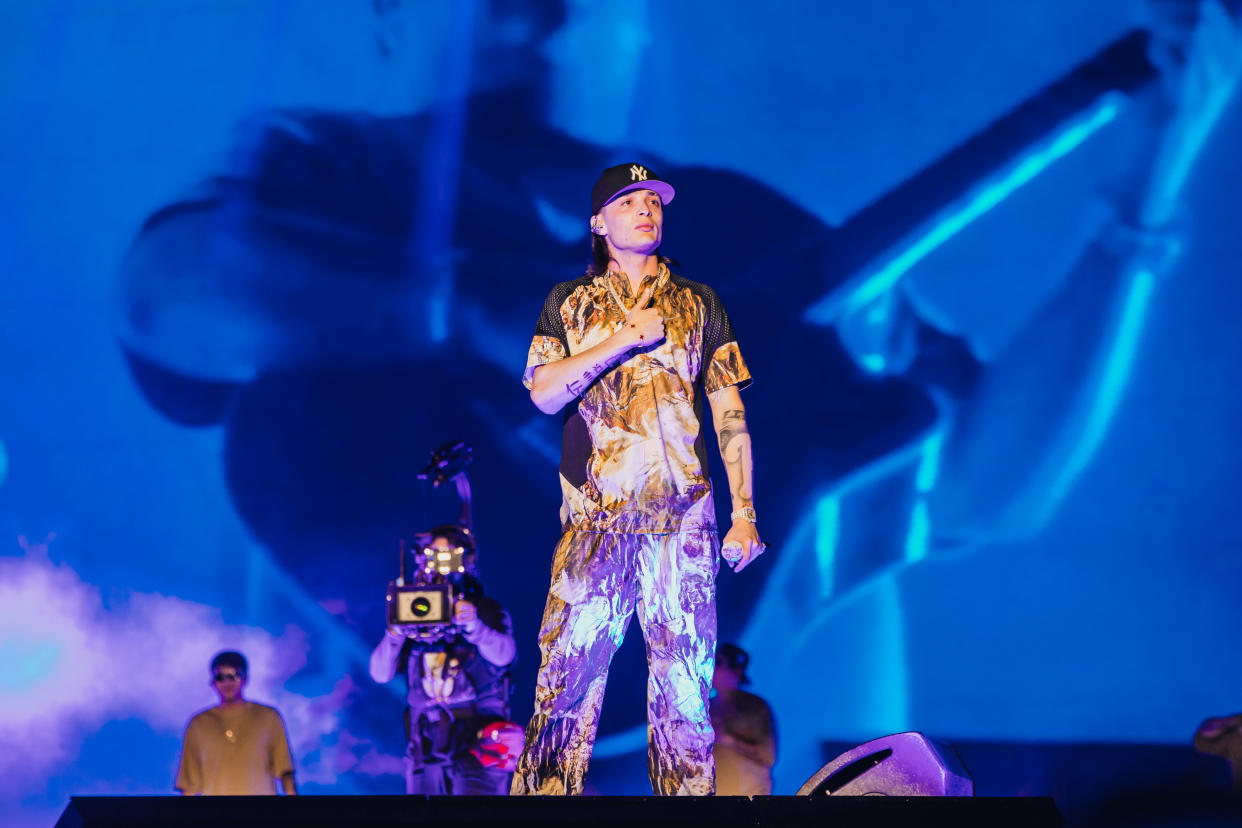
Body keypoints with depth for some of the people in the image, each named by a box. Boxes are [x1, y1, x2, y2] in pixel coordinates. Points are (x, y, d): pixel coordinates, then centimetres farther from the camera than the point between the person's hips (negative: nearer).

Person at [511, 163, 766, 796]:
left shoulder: (699, 303, 13)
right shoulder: (569, 303, 12)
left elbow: (729, 412, 11)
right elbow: (544, 393, -3)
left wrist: (744, 513, 4)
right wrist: (628, 338, -9)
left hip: (683, 518, 1)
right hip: (595, 517, -1)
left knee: (683, 675, -2)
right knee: (569, 671, -6)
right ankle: (547, 790, -2)